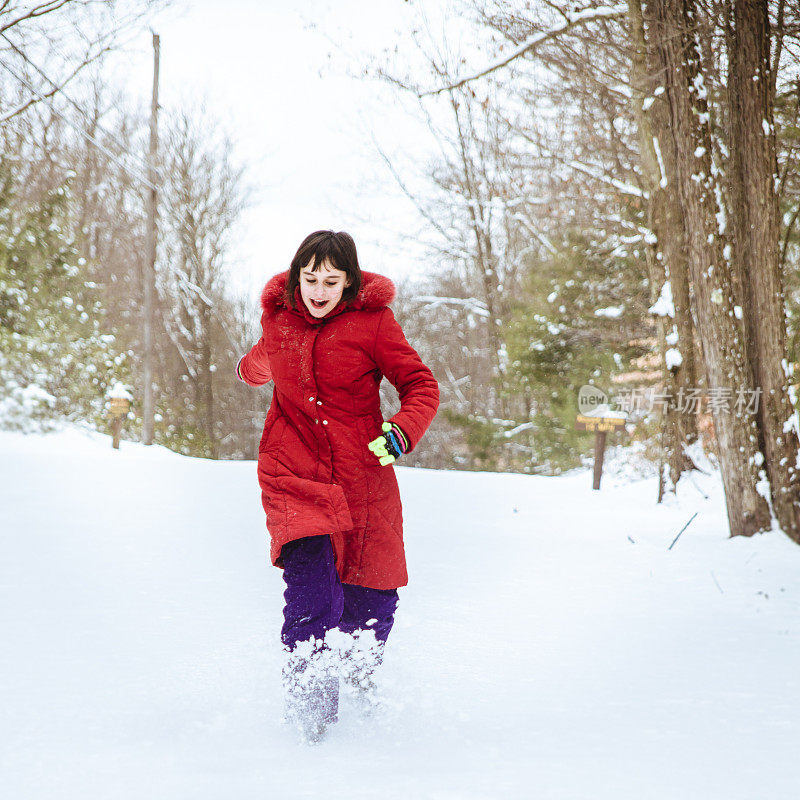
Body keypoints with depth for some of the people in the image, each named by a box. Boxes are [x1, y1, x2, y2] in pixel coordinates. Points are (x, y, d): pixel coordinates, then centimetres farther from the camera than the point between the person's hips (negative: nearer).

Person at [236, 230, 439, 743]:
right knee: (313, 597, -21)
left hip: (363, 477, 0)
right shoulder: (278, 316, 3)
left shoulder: (372, 321, -6)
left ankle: (362, 682, 37)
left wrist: (402, 432, -24)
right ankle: (309, 715, -8)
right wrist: (252, 369, 47)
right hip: (293, 476, 1)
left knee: (372, 604, 5)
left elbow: (421, 385, -7)